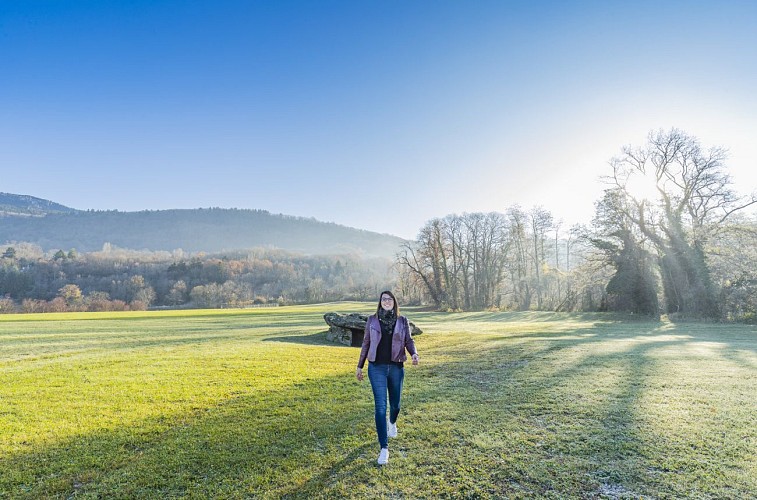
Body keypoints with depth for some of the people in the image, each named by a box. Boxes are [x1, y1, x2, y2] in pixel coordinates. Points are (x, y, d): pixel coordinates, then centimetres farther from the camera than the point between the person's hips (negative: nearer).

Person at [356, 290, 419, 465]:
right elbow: (366, 343, 6)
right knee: (380, 406, -6)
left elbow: (409, 341, 4)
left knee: (395, 403, 17)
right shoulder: (372, 320, -1)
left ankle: (392, 423, 52)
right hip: (376, 368, -1)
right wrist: (360, 366, 9)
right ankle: (384, 448, 1)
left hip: (396, 368, 1)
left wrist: (414, 353, -17)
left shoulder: (402, 321, 0)